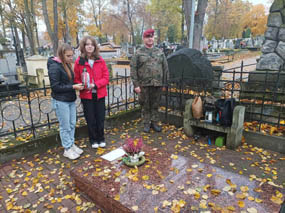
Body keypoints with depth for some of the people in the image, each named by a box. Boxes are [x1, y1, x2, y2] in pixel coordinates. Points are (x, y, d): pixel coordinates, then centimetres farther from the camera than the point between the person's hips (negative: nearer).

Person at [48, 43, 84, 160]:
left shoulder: (67, 64, 9)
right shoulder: (54, 67, -15)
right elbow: (55, 86, -17)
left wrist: (77, 85, -2)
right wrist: (73, 87, -19)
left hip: (71, 100, 7)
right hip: (61, 101, -7)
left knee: (72, 124, 15)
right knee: (65, 126, 3)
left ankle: (71, 144, 31)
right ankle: (67, 149, 18)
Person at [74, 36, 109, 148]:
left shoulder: (100, 61, -1)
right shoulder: (79, 62, -5)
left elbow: (106, 77, -2)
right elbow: (76, 79, 0)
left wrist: (95, 84, -17)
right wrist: (83, 86, -20)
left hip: (99, 94, 1)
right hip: (86, 95, -1)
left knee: (100, 118, 10)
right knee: (90, 119, 9)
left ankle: (101, 139, 30)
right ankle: (93, 140, 29)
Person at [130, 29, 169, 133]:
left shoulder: (160, 52, 10)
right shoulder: (138, 53, 1)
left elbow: (165, 68, 12)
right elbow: (133, 69, -2)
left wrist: (164, 83, 7)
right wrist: (136, 84, -8)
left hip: (157, 85, 2)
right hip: (144, 85, -2)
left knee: (155, 105, 11)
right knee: (145, 105, 7)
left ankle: (154, 122, 25)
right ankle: (146, 123, 22)